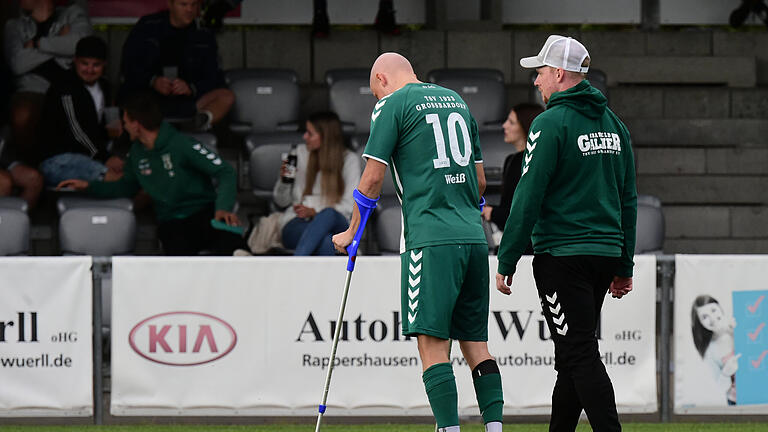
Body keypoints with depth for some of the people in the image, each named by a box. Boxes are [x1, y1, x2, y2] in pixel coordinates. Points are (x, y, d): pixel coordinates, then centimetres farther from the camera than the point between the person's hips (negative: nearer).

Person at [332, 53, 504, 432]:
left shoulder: (391, 105, 0)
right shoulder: (457, 102, 20)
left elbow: (373, 178, -2)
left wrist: (352, 232, 10)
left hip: (431, 240, -7)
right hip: (473, 237, 7)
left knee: (432, 342, -7)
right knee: (475, 341, 9)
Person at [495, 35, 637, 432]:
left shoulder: (551, 123, -11)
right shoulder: (613, 123, 12)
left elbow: (529, 198, -14)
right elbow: (628, 200, 15)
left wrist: (506, 262, -9)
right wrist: (624, 266, 20)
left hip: (563, 256, -8)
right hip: (605, 252, 8)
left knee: (580, 354, -9)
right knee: (574, 355, 15)